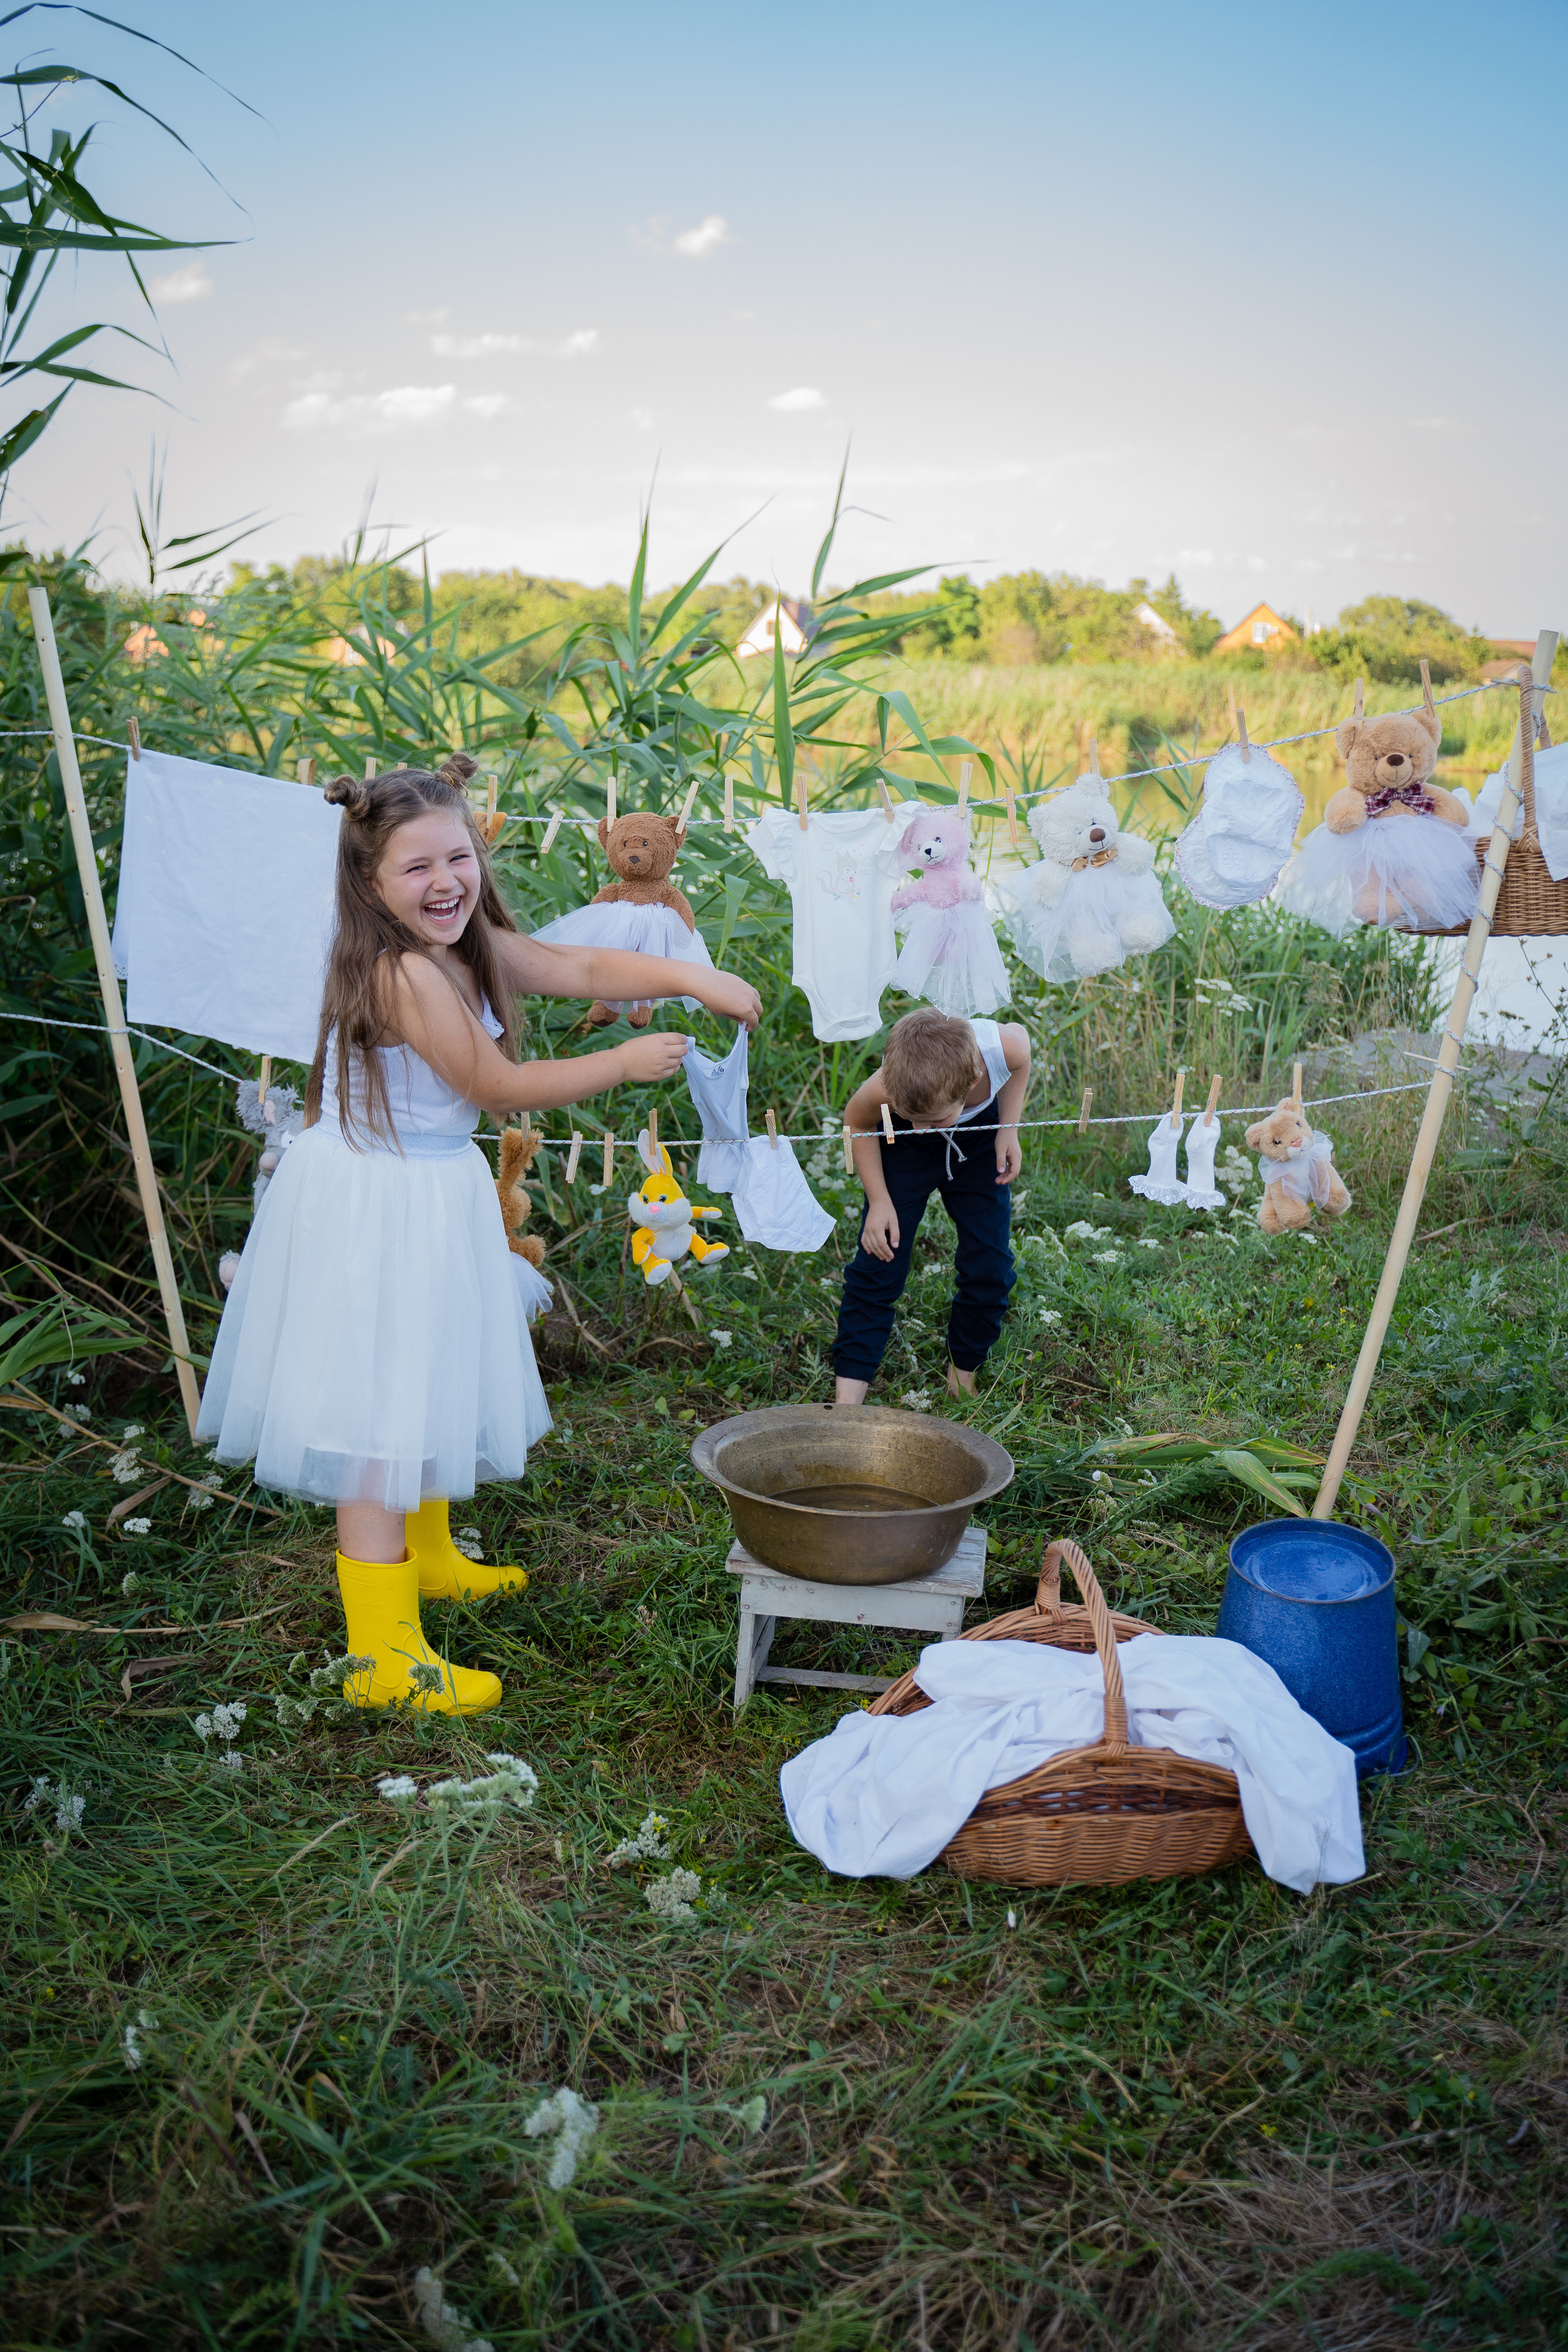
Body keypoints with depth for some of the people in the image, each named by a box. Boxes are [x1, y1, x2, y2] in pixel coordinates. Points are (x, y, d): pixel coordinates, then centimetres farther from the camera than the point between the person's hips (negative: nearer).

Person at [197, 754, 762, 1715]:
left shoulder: (478, 949, 2)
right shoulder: (403, 973, -25)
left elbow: (584, 966, -1)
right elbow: (500, 1086, -18)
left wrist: (695, 978, -15)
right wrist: (628, 1062, -9)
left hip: (433, 1194, 10)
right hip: (372, 1210, -10)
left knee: (428, 1393, 25)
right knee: (378, 1423, -3)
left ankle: (428, 1556, 48)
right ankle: (384, 1652, 5)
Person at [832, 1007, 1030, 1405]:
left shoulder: (1004, 1047, -40)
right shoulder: (882, 1090, -41)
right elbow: (857, 1123, -14)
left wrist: (1009, 1129, -16)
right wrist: (879, 1199, -16)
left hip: (980, 1139, 2)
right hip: (903, 1147, -2)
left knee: (989, 1265, -1)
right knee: (877, 1263, -9)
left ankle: (964, 1371, 22)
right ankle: (848, 1396, -2)